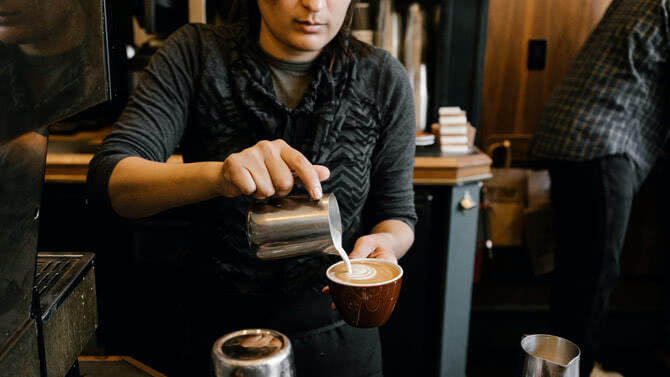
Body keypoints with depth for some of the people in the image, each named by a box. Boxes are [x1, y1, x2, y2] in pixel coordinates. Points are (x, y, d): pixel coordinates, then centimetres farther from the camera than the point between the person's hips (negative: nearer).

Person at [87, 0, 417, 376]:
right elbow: (108, 179, -20)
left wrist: (385, 242, -25)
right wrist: (216, 175, -38)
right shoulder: (195, 54, -12)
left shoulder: (384, 78, -10)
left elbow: (397, 214, -2)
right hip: (220, 328, 0)